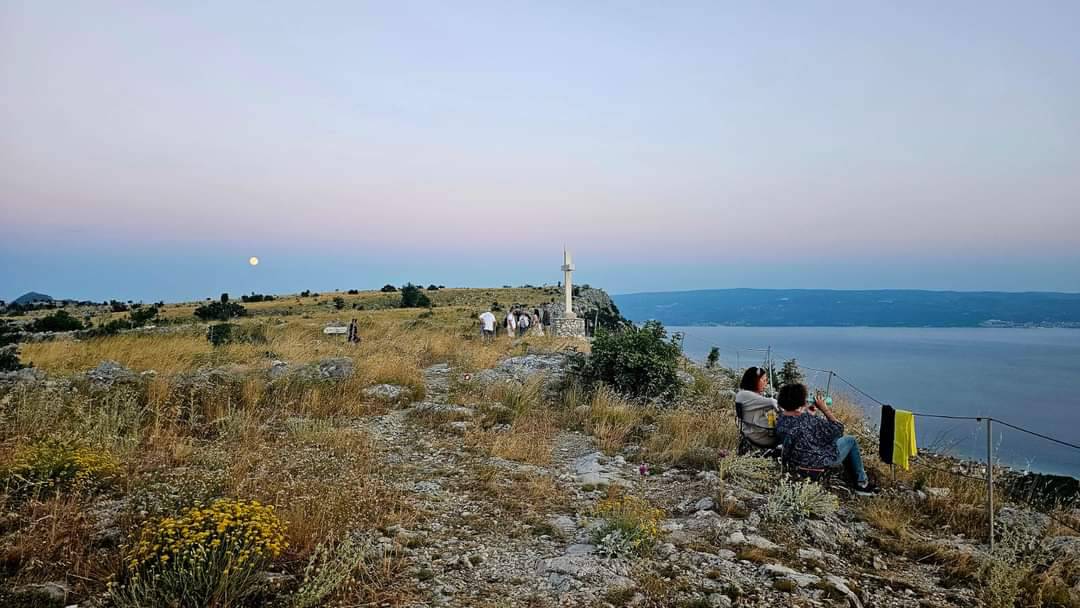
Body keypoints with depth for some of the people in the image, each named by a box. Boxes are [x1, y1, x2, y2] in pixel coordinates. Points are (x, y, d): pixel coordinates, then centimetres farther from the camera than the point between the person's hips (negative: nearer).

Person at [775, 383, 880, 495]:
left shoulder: (781, 420, -12)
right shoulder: (809, 420, -35)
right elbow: (838, 428, -21)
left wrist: (808, 412, -2)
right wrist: (824, 408, -14)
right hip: (819, 462, -7)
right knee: (851, 441, 16)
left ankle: (854, 475, 42)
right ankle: (862, 483, 27)